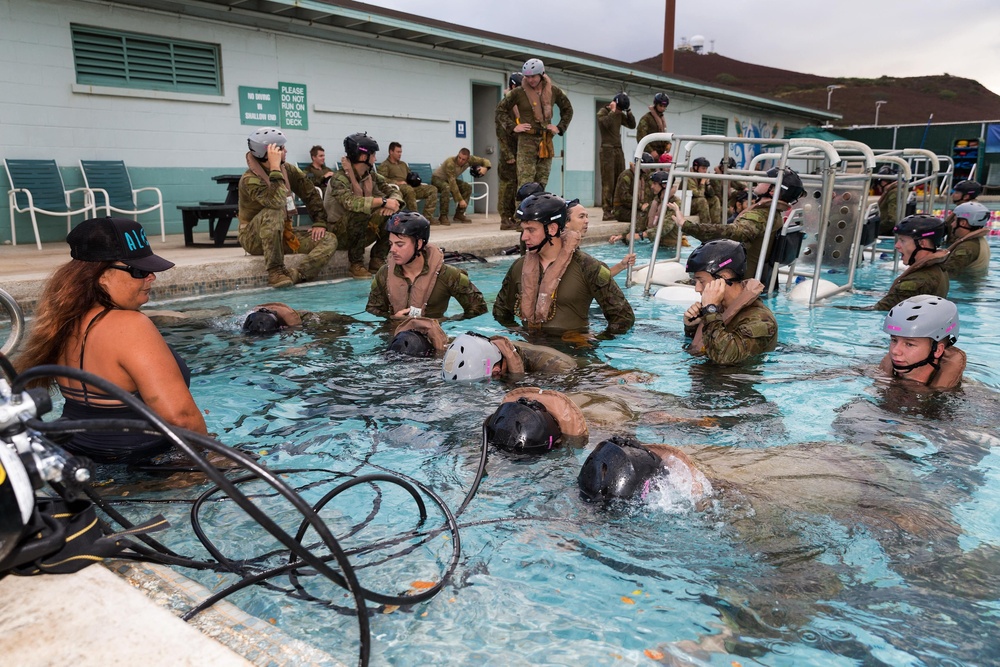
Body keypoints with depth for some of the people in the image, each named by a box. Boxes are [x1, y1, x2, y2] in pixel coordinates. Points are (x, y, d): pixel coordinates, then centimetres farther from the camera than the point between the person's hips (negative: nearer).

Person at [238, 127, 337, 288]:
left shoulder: (288, 170, 0)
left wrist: (320, 223, -8)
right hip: (255, 238, -6)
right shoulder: (250, 179, -20)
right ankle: (275, 271, -32)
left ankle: (296, 275, -34)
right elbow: (277, 202, -37)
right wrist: (275, 168, -34)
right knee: (274, 212, -38)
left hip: (283, 234, 6)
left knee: (329, 240, -13)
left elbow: (311, 195, 4)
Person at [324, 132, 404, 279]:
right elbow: (350, 202, -38)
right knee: (360, 212, -35)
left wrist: (393, 202, -27)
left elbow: (394, 191, -3)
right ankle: (356, 264, -21)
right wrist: (383, 201, -42)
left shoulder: (372, 175, 3)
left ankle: (377, 260, -5)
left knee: (393, 214, -13)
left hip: (365, 229, 6)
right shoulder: (340, 178, -20)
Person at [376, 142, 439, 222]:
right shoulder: (384, 165, 9)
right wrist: (398, 183, -16)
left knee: (432, 189, -11)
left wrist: (414, 179, 13)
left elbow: (410, 175, 38)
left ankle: (428, 217, -22)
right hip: (396, 188, -7)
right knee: (409, 189, -43)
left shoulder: (403, 164, 34)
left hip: (410, 187, 7)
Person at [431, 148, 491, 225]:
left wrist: (485, 168, -30)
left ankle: (459, 214, -8)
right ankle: (443, 217, -30)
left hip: (450, 179, 7)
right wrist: (460, 200, -40)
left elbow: (485, 161, -6)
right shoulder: (450, 163, -36)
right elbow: (452, 183, -39)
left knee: (468, 187, -15)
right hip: (437, 179, -7)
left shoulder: (470, 160, -18)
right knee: (447, 187, -39)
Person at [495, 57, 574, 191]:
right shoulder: (519, 92, -1)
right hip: (526, 140, -3)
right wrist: (513, 126, -1)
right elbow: (502, 109, 9)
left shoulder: (553, 91, 7)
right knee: (525, 184, -9)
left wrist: (560, 127, 9)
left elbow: (568, 109, 20)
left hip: (546, 140, 3)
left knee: (541, 183, 5)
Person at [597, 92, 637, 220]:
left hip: (619, 150, 6)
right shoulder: (602, 112, -2)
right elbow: (606, 123, -21)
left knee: (620, 181, 1)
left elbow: (632, 125, 12)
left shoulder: (620, 114, 16)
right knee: (608, 182, -10)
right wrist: (613, 110, -10)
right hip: (607, 150, -6)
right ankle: (607, 212, -10)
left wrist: (628, 111, 4)